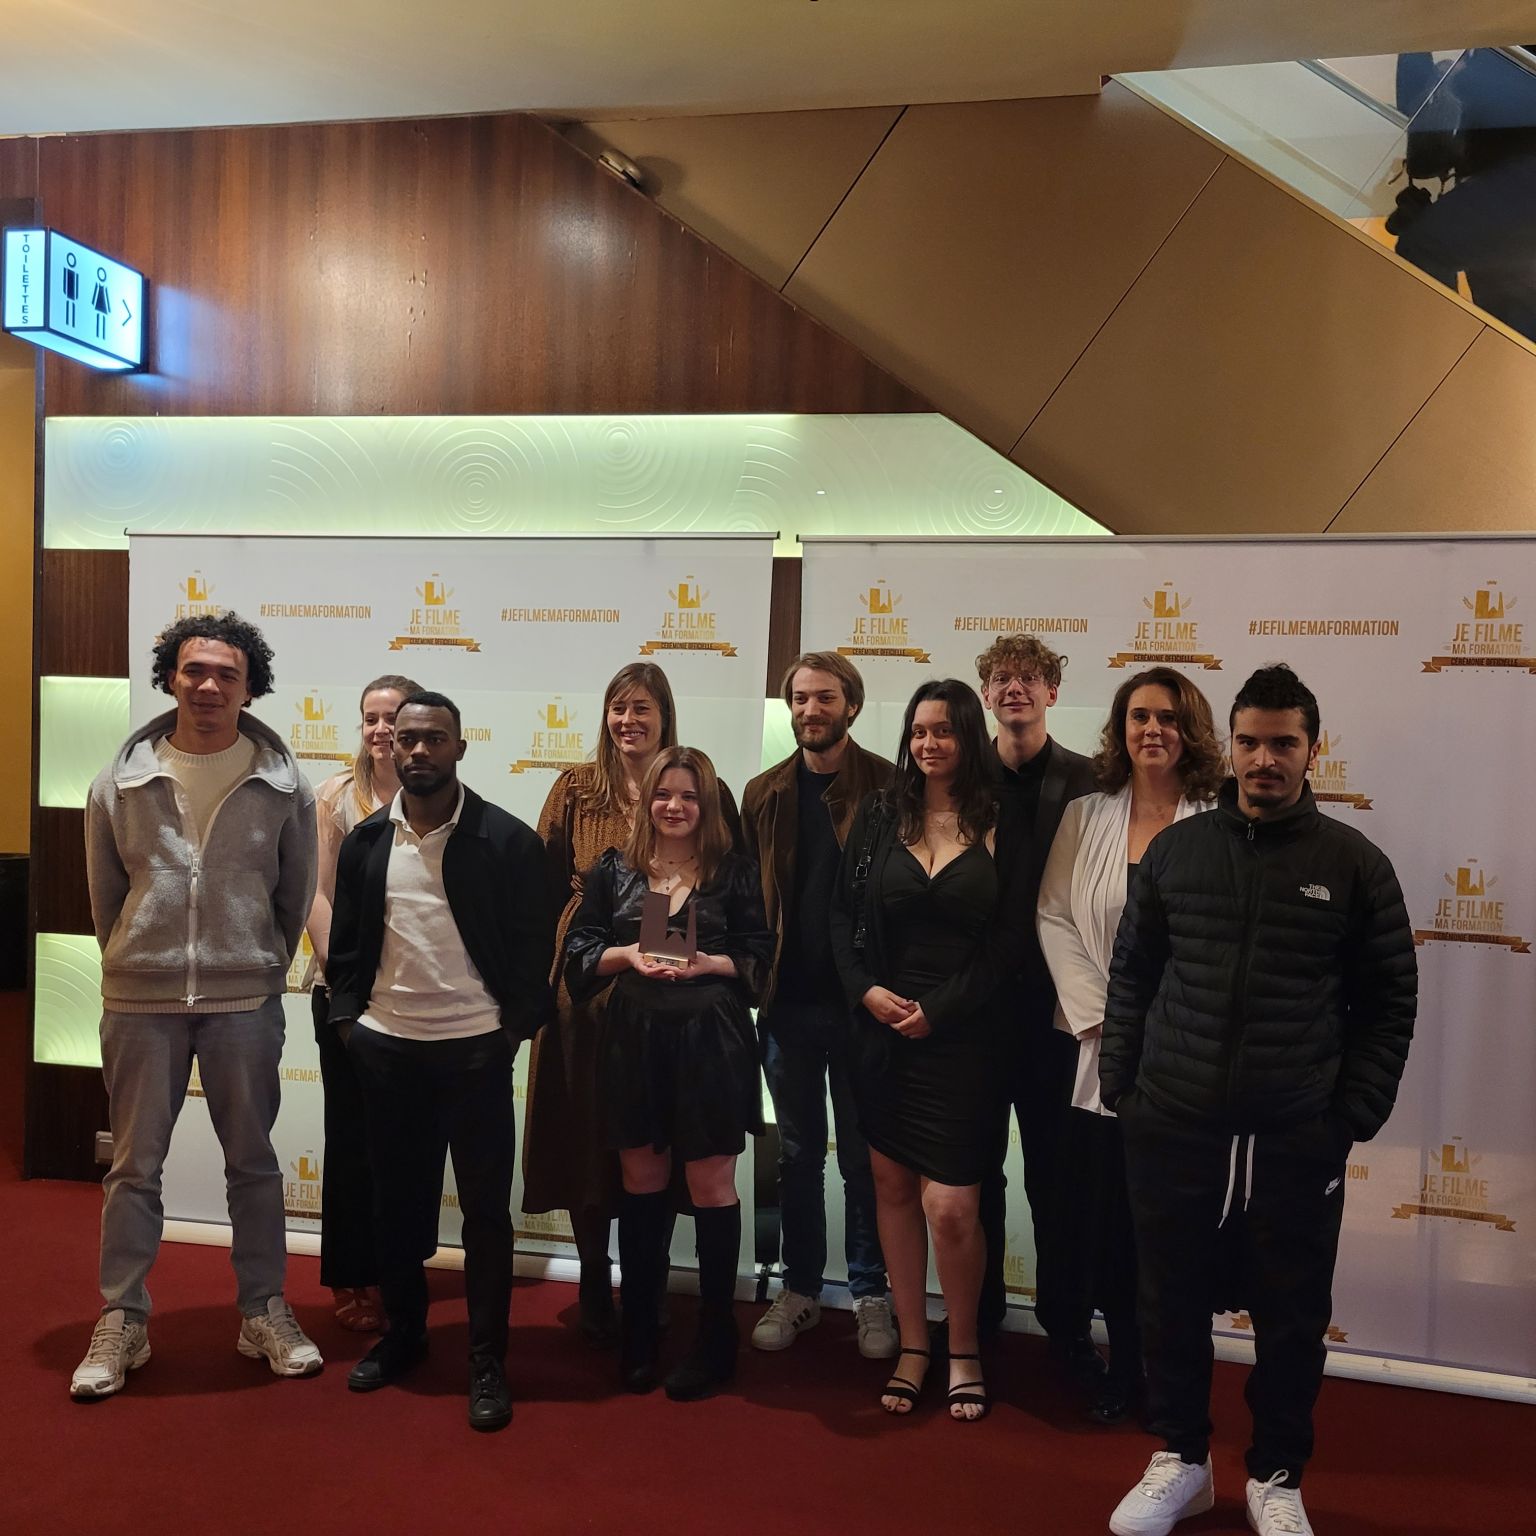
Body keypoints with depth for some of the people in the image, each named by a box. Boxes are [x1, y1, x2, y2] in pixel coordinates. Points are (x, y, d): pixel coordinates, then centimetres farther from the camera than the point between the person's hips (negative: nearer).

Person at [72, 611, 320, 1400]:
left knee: (253, 1161, 11)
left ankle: (264, 1312, 26)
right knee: (134, 1165, 11)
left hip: (245, 998, 0)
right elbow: (104, 892, 8)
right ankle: (121, 1322, 27)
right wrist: (137, 965, 14)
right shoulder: (121, 779, -3)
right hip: (140, 1000, 1)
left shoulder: (282, 782, -5)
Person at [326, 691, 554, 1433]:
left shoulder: (507, 838, -8)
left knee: (485, 1209, 5)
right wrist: (346, 1017, 2)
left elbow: (533, 944, -5)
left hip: (475, 1048, -3)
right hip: (385, 1047, 4)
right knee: (396, 1201, 17)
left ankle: (487, 1360, 19)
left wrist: (515, 1027, -8)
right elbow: (345, 940, 10)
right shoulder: (366, 840, 4)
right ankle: (402, 1332, 36)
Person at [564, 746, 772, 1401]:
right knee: (640, 1183, 13)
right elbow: (579, 948, 6)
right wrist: (625, 955, -12)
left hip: (710, 1041, -2)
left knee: (711, 1187, 6)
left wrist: (707, 964, -17)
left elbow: (760, 957, 0)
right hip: (633, 1040, 2)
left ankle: (715, 1336, 22)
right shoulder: (614, 868, 5)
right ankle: (638, 1332, 29)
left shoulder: (733, 870, -1)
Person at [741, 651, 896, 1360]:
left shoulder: (888, 788, -6)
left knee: (862, 1157, 10)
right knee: (797, 1154, 15)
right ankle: (799, 1289, 29)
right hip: (787, 1002, 3)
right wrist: (756, 976, -4)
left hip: (859, 1002, -3)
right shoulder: (764, 795, 5)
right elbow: (747, 897, 5)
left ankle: (870, 1294, 26)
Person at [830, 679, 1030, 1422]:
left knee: (950, 1206, -5)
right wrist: (867, 990, -10)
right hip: (881, 1029, 3)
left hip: (960, 1037, -2)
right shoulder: (879, 815, 6)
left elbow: (1010, 939, -3)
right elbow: (843, 914, 5)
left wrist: (937, 1010, -10)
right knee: (892, 1187, 8)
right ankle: (912, 1345, 25)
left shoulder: (1002, 829, 1)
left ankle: (963, 1351, 20)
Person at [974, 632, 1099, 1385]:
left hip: (1051, 1003, -2)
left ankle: (1067, 1323, 23)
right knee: (976, 1167, 14)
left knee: (1055, 1174, 7)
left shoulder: (1086, 782, -2)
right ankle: (978, 1311, 31)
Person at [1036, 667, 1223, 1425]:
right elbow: (1054, 919, 3)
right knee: (1106, 1219, 10)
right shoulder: (1085, 816, 6)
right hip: (1103, 1054, 3)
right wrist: (1099, 1017, -6)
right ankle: (1123, 1367, 30)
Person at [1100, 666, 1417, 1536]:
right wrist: (1123, 1087, 3)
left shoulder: (1356, 864, -1)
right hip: (1172, 1129, 1)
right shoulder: (1175, 850, 3)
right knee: (1172, 1304, 12)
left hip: (1299, 1141, -1)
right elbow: (1132, 976, 8)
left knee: (1292, 1319, 11)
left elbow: (1391, 1001, 3)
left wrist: (1354, 1117, -3)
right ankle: (1182, 1460, 34)